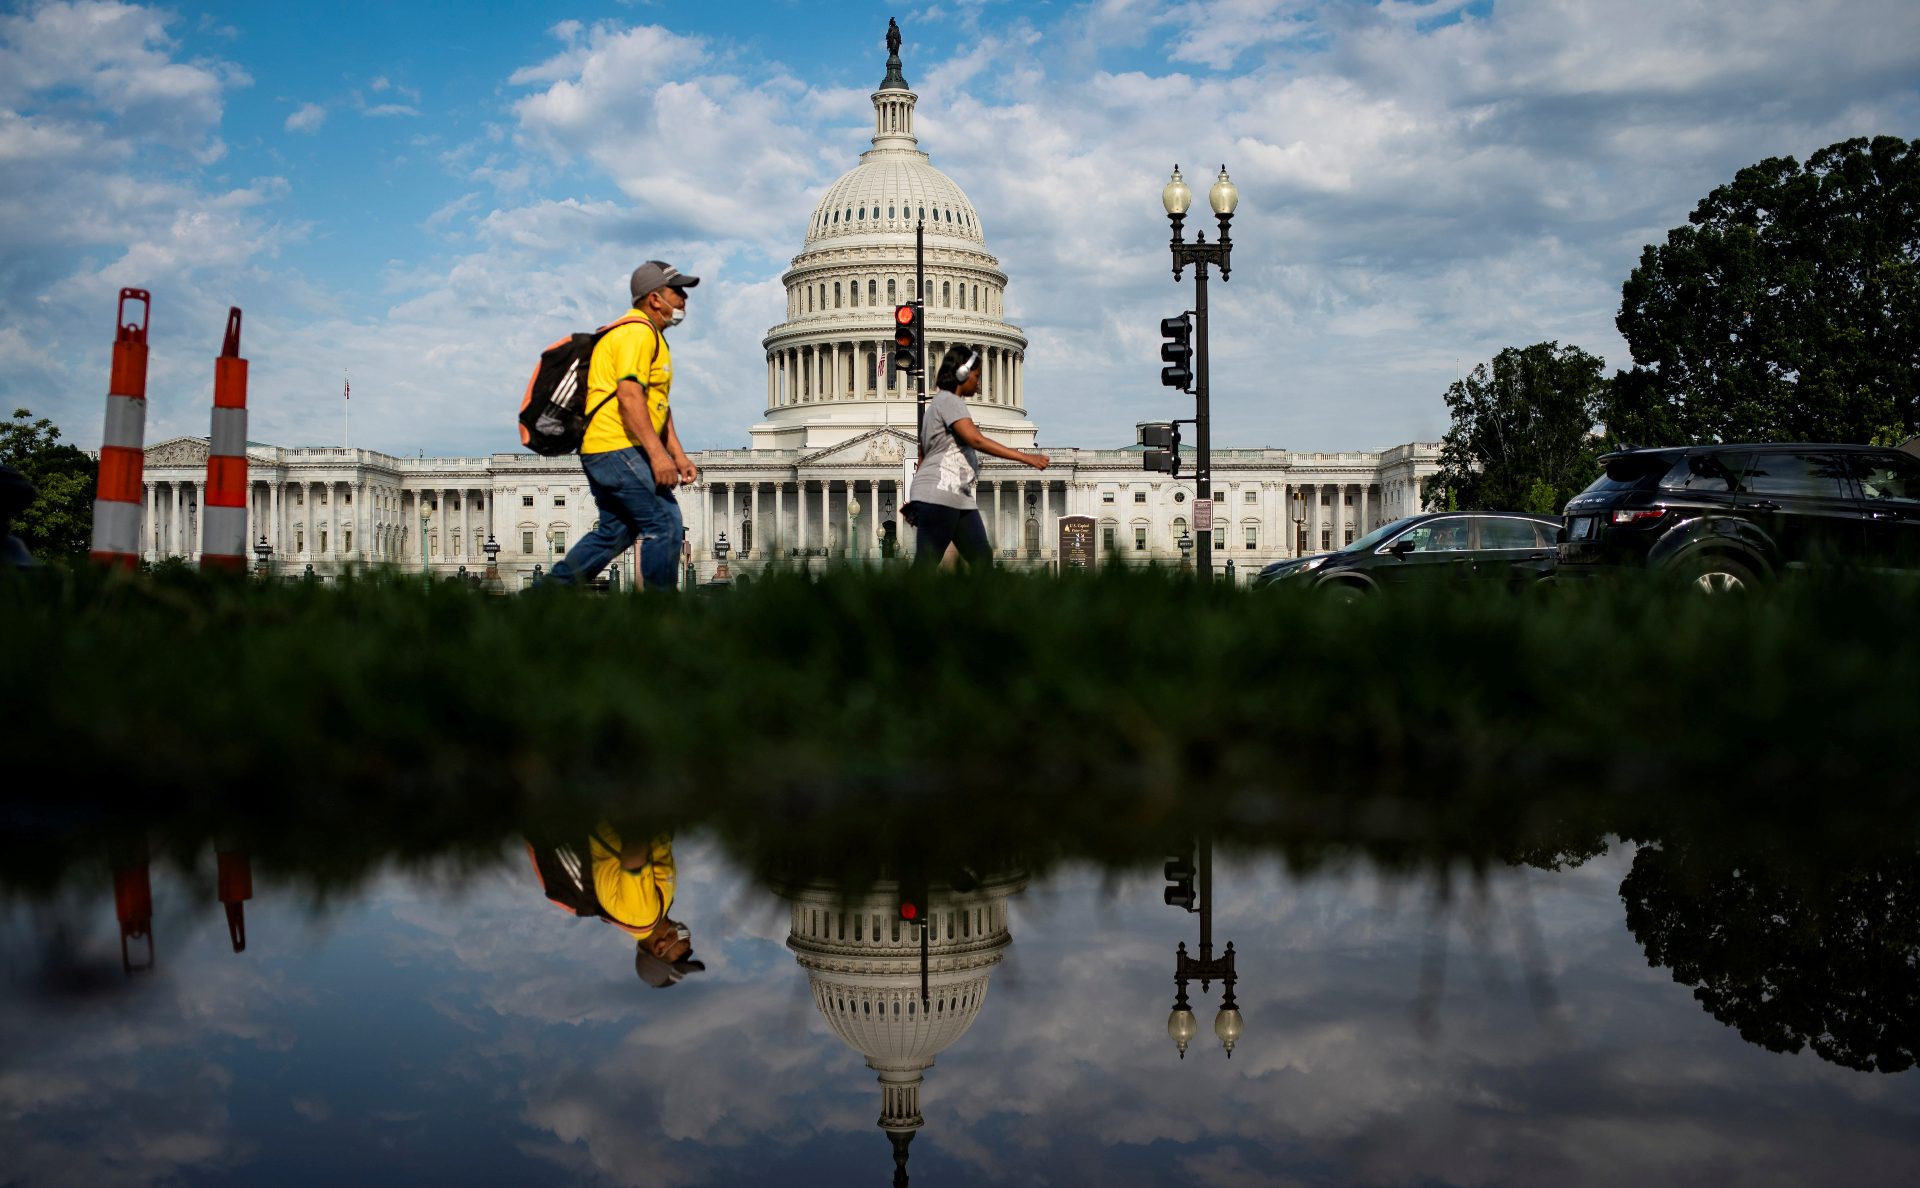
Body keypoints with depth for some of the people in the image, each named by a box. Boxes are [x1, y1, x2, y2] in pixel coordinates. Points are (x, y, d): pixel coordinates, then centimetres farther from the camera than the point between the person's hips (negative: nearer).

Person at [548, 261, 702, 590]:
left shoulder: (654, 338, 23)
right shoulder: (638, 332, -12)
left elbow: (658, 405, 25)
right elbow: (629, 396, -23)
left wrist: (678, 455, 16)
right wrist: (657, 454, -28)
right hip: (616, 448, -11)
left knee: (616, 530, 13)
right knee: (663, 523, -10)